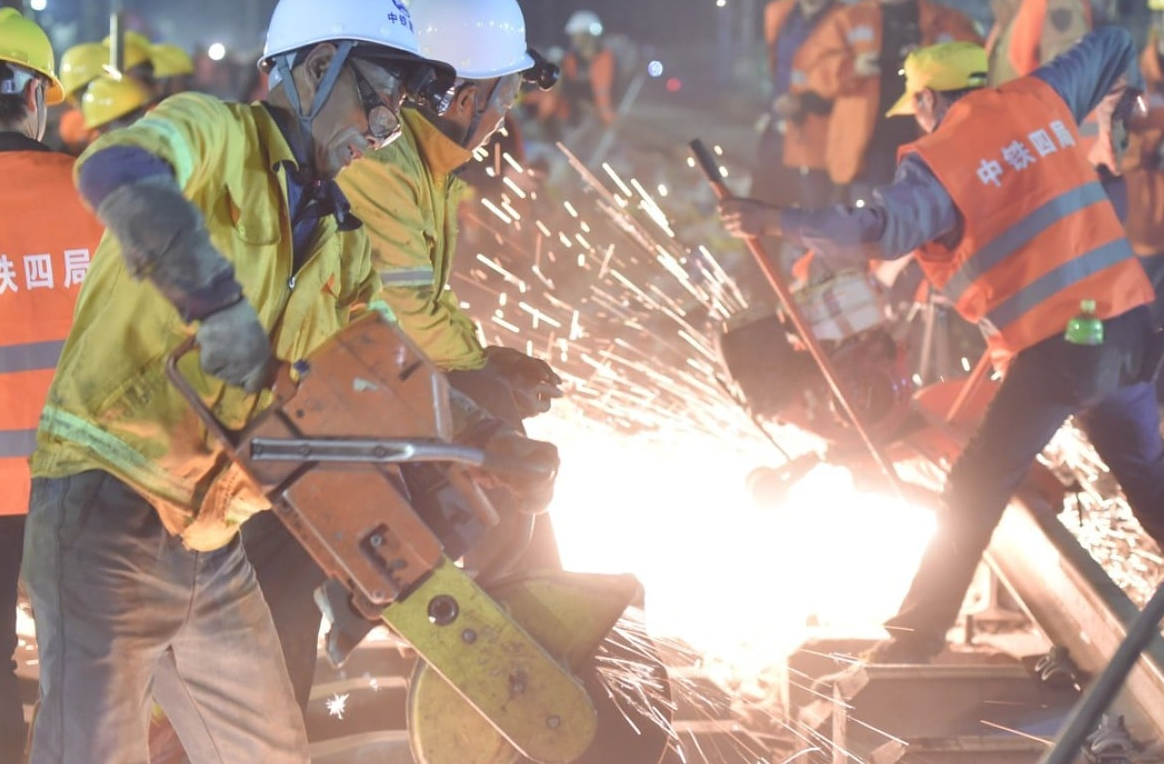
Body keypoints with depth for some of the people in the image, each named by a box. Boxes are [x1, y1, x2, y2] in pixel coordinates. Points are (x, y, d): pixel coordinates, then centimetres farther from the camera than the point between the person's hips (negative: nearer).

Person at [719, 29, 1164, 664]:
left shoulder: (939, 160, -10)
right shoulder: (1038, 100, 8)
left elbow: (878, 230, -25)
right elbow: (1111, 46, 24)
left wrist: (773, 222, -18)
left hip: (1054, 348, -6)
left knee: (974, 495, 2)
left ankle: (917, 635, 3)